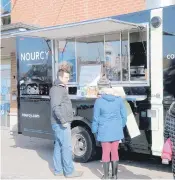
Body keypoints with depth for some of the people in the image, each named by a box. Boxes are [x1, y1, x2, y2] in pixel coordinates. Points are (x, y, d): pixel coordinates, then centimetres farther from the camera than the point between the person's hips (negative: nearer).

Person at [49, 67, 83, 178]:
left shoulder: (61, 88, 18)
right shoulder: (57, 89, -14)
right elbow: (55, 107, -24)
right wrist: (63, 121, -26)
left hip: (60, 123, 10)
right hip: (61, 124, -10)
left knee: (59, 146, 12)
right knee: (67, 147, -6)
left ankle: (58, 170, 19)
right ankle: (69, 171, 0)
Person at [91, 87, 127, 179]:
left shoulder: (99, 101, -4)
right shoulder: (119, 100, 3)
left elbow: (96, 117, -2)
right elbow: (124, 115, 8)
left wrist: (95, 130, 9)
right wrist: (121, 126, 21)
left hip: (105, 131, -2)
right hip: (116, 130, 2)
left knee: (106, 152, 7)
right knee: (115, 152, 11)